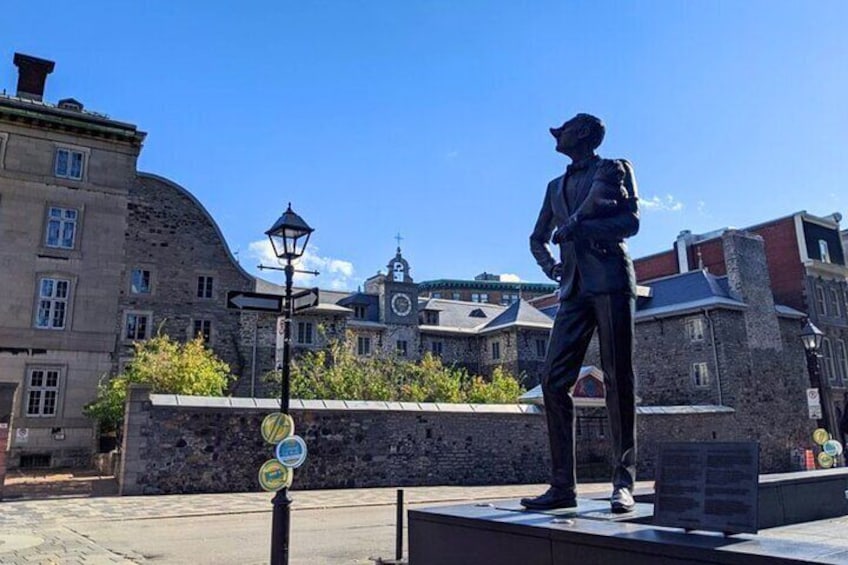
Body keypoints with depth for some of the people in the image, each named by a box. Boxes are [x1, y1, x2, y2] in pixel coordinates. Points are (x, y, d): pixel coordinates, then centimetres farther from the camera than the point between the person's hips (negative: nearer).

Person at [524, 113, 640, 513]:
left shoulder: (614, 169, 10)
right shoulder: (557, 187, 25)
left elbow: (631, 223, -3)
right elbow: (538, 238, 31)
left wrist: (575, 228, -11)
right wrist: (550, 268, 12)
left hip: (611, 282, -5)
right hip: (575, 290, 5)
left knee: (618, 380, -7)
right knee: (554, 380, -6)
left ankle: (624, 482, -1)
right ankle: (562, 486, -3)